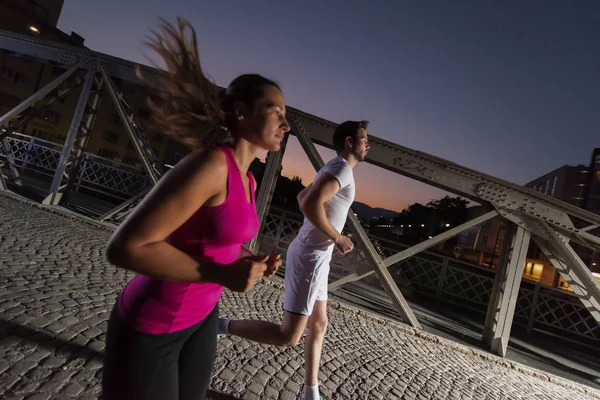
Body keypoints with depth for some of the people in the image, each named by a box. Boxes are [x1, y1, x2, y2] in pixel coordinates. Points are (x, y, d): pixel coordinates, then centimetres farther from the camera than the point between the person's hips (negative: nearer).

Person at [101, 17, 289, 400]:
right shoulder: (210, 164, -26)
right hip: (150, 327, -8)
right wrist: (221, 275, -27)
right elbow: (125, 246, -27)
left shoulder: (247, 178, 2)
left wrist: (252, 260, -3)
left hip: (202, 316, 9)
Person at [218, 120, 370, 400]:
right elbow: (310, 204, -29)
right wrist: (337, 238, -17)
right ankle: (220, 325, 5)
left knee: (319, 324, 16)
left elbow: (301, 196, 29)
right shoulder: (342, 167, -14)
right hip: (310, 257, -11)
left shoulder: (332, 169, 17)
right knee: (288, 336, -6)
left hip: (314, 256, 11)